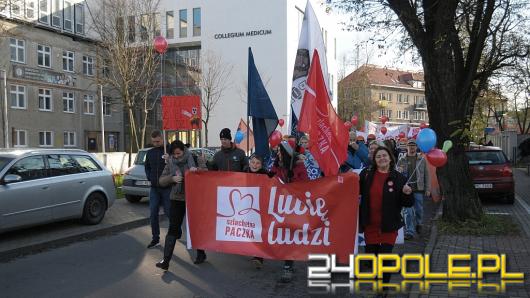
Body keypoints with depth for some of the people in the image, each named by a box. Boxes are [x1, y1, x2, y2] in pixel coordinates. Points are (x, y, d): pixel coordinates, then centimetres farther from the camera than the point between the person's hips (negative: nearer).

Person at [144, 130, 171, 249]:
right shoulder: (150, 153, 11)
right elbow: (147, 167, 23)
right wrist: (149, 177, 8)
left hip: (166, 187, -5)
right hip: (154, 188, 5)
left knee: (169, 212, 1)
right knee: (153, 214, 5)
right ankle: (155, 238, 14)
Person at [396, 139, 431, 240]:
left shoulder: (421, 160, 7)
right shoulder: (402, 160, 7)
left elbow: (426, 175, 8)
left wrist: (427, 189, 3)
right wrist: (399, 171, -13)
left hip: (418, 189, 1)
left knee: (419, 209, 11)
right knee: (408, 211, -4)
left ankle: (418, 224, 38)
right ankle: (409, 231, 0)